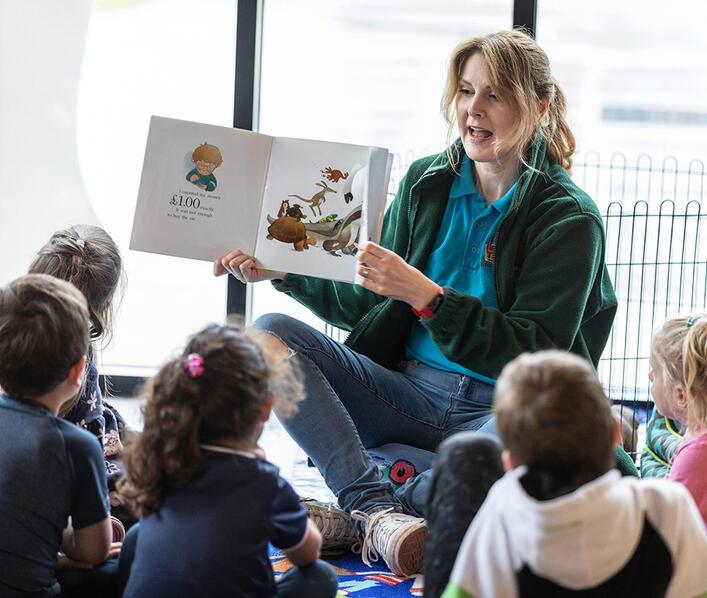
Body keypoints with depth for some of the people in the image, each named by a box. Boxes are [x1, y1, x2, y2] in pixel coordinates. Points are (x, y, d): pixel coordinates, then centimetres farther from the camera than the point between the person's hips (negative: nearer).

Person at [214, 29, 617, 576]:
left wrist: (426, 295, -22)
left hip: (495, 408, -5)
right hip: (405, 391, 5)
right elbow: (371, 305, 18)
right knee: (271, 333, -17)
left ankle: (359, 516, -33)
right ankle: (376, 506, -33)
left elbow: (538, 355, -14)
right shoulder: (426, 182, 9)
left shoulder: (568, 218, -5)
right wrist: (283, 271, 5)